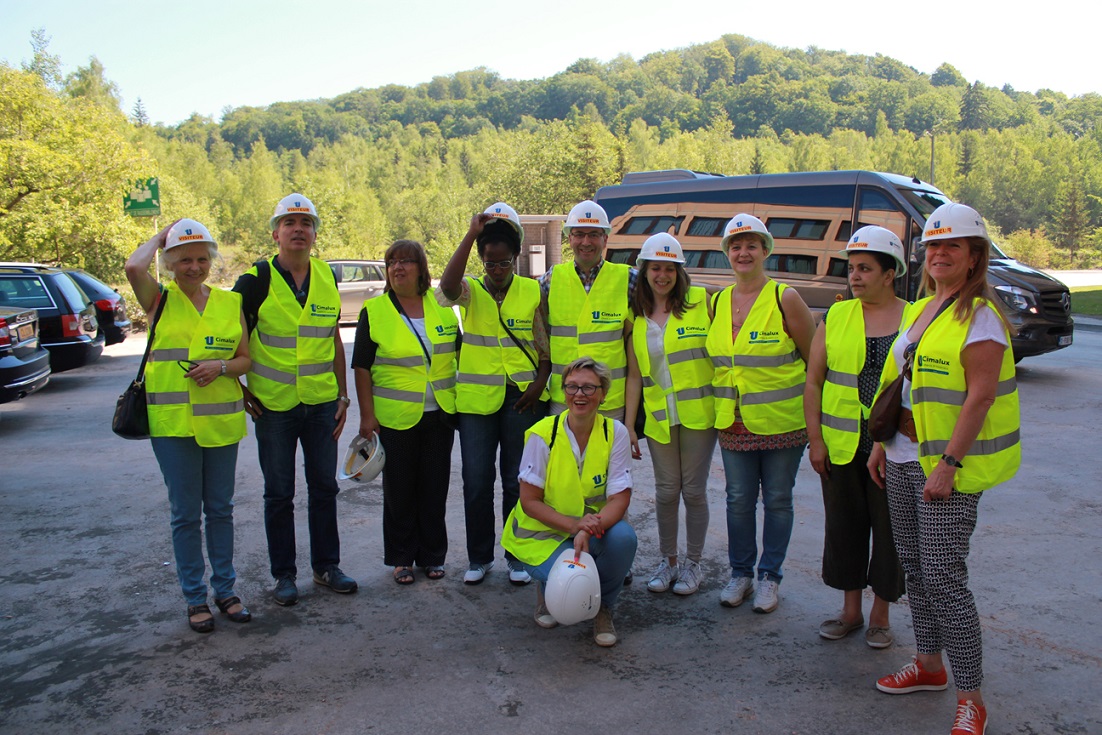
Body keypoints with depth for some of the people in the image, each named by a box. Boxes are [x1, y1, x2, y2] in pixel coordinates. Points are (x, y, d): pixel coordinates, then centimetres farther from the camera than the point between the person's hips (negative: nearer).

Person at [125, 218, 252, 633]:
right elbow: (134, 267, -22)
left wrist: (220, 367, -12)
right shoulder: (160, 300, 0)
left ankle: (225, 589, 23)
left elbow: (246, 359, 9)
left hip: (221, 420, 3)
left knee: (220, 509, 11)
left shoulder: (230, 303, 7)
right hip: (172, 422, -2)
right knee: (185, 513, 5)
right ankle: (195, 597, 17)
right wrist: (160, 236, -5)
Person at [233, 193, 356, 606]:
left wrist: (343, 395, 8)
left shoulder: (327, 278, 4)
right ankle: (284, 574, 20)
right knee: (279, 493, 6)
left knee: (324, 486, 11)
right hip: (273, 404, -3)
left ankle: (326, 565, 25)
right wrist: (242, 389, -6)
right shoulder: (256, 280, -8)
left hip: (321, 402, 3)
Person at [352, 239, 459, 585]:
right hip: (395, 418, -2)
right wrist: (367, 415, -9)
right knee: (399, 490, 6)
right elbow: (362, 368, -3)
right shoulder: (373, 311, -2)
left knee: (435, 488, 9)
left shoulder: (442, 306, 6)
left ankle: (433, 556, 23)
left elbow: (457, 355, 13)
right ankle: (401, 559, 20)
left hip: (440, 415, 2)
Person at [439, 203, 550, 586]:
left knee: (518, 480, 7)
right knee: (476, 481, 5)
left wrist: (540, 383, -8)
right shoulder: (471, 290, 2)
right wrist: (471, 234, -24)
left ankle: (518, 556, 22)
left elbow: (546, 345, 6)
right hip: (476, 397, 0)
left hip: (522, 397, 0)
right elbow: (447, 287, -23)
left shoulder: (533, 291, 3)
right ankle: (479, 557, 21)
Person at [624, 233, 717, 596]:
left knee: (693, 489, 4)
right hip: (658, 415, 2)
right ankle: (667, 561, 25)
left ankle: (692, 563, 21)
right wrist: (628, 425, 3)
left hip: (698, 413, -2)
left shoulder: (702, 301, -3)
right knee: (666, 490, 8)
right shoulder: (637, 315, 6)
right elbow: (634, 375, 6)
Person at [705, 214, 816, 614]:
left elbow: (814, 356, -4)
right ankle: (740, 573, 27)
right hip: (734, 423, 4)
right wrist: (720, 405, 12)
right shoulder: (719, 302, 6)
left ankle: (770, 577, 23)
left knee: (777, 500, 8)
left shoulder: (785, 298, -8)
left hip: (782, 420, -4)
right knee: (739, 500, 11)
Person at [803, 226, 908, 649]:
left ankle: (880, 616, 24)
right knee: (844, 525, 11)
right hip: (841, 444, 3)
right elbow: (814, 380, 5)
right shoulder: (836, 316, 5)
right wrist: (815, 438, -1)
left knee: (889, 527, 6)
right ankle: (850, 611, 28)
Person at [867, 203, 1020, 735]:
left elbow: (980, 396, -18)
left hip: (948, 463, -8)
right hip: (905, 458, 8)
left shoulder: (979, 315, -12)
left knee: (944, 576, -8)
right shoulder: (920, 311, 14)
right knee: (913, 565, 15)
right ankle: (929, 665, 31)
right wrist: (883, 445, 16)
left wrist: (948, 464, -22)